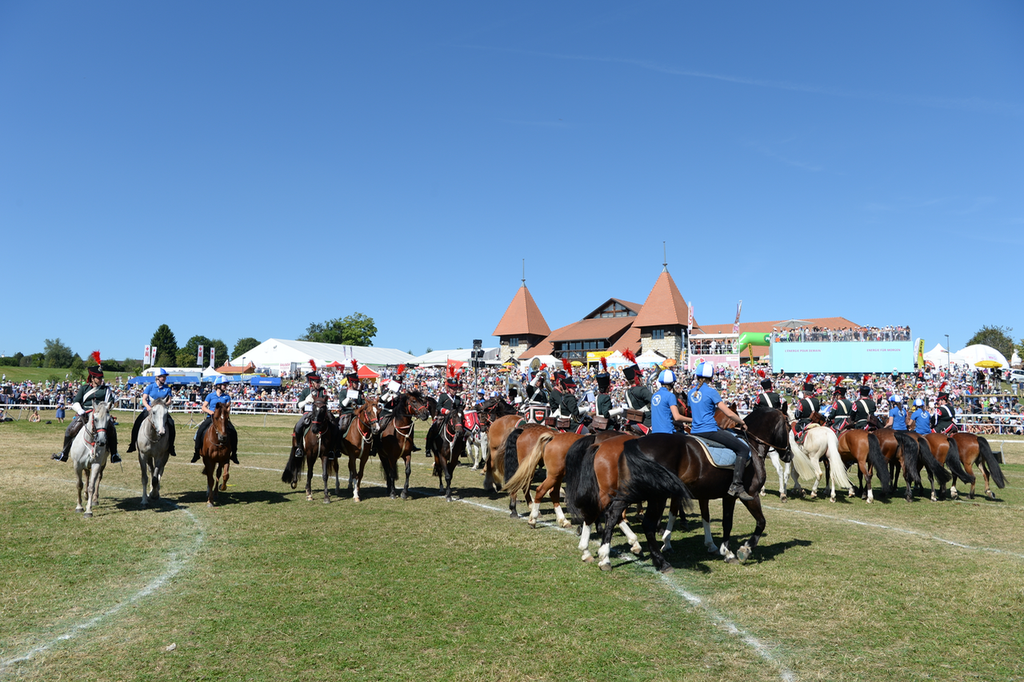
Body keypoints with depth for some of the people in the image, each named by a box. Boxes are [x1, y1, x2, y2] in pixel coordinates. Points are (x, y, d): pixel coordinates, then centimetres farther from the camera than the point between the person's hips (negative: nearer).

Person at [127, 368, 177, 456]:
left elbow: (169, 401, 4)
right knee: (137, 423, -20)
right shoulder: (150, 387, 5)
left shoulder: (167, 388, 9)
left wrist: (166, 404, -19)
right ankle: (132, 444, -1)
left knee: (171, 423, -24)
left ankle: (171, 447, -15)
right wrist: (148, 406, -20)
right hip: (149, 409, 0)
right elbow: (144, 399, -1)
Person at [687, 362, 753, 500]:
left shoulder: (691, 392, 11)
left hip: (695, 431, 7)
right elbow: (728, 413, -9)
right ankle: (736, 486, -12)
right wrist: (742, 423, 6)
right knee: (744, 449, -3)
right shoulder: (711, 391, -9)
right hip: (710, 430, -7)